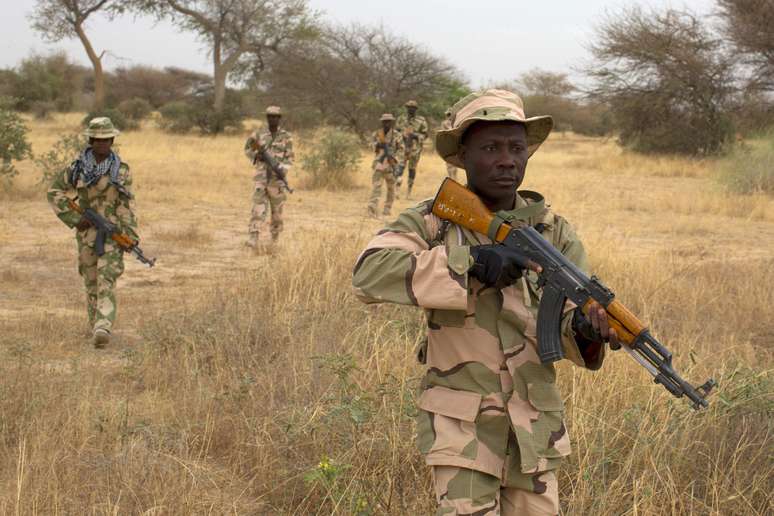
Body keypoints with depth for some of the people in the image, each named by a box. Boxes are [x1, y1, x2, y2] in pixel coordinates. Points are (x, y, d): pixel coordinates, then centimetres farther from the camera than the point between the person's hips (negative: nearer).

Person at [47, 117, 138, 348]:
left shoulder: (121, 169, -1)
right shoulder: (78, 168, 1)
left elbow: (126, 204, -5)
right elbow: (54, 192, 8)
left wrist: (130, 236, -13)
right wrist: (74, 219, -2)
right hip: (87, 232, 2)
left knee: (106, 280, -15)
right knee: (91, 282, 10)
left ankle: (103, 329, -26)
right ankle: (96, 328, 25)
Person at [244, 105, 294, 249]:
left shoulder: (286, 137, 1)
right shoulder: (258, 135, 5)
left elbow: (289, 159, -1)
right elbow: (247, 149, 17)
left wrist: (282, 170, -19)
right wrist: (256, 157, -4)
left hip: (277, 180, 0)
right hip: (261, 178, 0)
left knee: (277, 211, 8)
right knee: (258, 210, -10)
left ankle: (275, 240, 23)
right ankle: (254, 240, -17)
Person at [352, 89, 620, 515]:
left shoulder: (553, 232, 3)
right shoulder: (431, 223, -7)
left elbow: (574, 315, -3)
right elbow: (369, 273, -24)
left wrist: (587, 329, -28)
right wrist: (471, 262, -30)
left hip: (536, 430, 4)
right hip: (462, 427, -4)